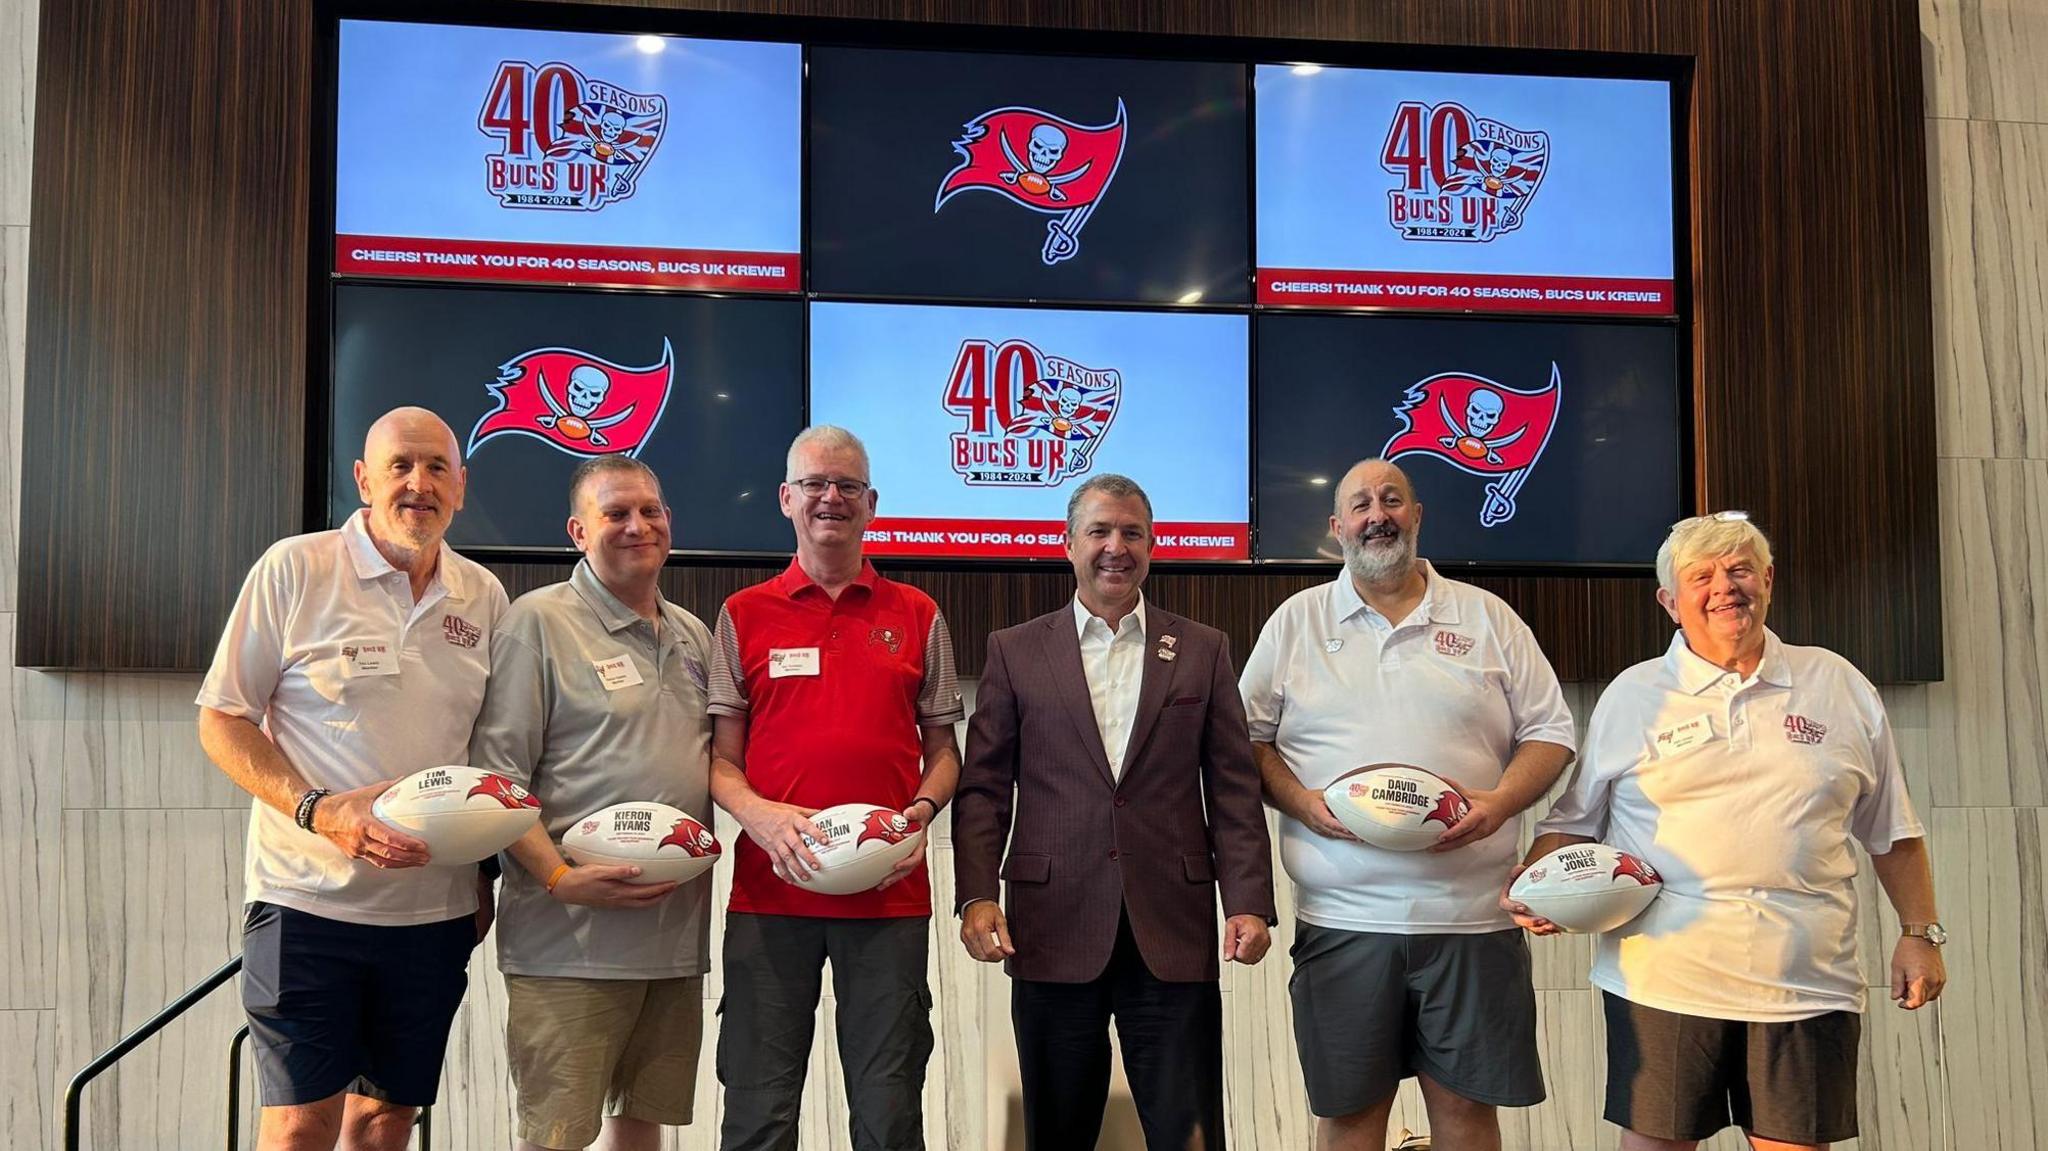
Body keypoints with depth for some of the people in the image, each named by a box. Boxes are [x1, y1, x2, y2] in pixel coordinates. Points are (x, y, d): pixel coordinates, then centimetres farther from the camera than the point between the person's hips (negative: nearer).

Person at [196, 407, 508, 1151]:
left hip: (437, 911, 4)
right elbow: (221, 722, -4)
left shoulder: (483, 597, 7)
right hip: (310, 900, -3)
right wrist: (320, 810, -18)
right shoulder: (294, 569, -4)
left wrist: (485, 878, 10)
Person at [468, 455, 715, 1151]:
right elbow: (495, 778, -9)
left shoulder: (695, 637, 16)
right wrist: (560, 879, -18)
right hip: (572, 935, -6)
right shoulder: (538, 622, -4)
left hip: (678, 932, 6)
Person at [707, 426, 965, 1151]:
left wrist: (922, 811, -8)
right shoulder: (743, 616, 7)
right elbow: (720, 757, 6)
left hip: (891, 894, 1)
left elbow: (942, 749, 13)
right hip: (770, 892, 0)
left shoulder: (916, 616, 9)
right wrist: (759, 815, -14)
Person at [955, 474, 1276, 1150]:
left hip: (1173, 936, 0)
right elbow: (983, 788, 5)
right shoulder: (1014, 652, 8)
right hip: (1055, 934, 0)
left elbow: (1234, 790, 6)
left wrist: (1248, 904, -4)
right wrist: (976, 896, -8)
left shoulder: (1203, 651, 10)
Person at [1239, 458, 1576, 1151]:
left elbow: (1550, 732, 9)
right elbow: (1249, 737, 9)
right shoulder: (1296, 622, 9)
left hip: (1470, 913, 0)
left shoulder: (1487, 618, 9)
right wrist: (1301, 801, -9)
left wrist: (1500, 802, -9)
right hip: (1343, 918, 0)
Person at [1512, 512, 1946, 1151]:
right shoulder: (1632, 695, 6)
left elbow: (1891, 832, 15)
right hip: (1663, 979, -1)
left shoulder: (1838, 685, 11)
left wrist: (1920, 932, 10)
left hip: (1806, 981, 1)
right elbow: (1573, 821, 8)